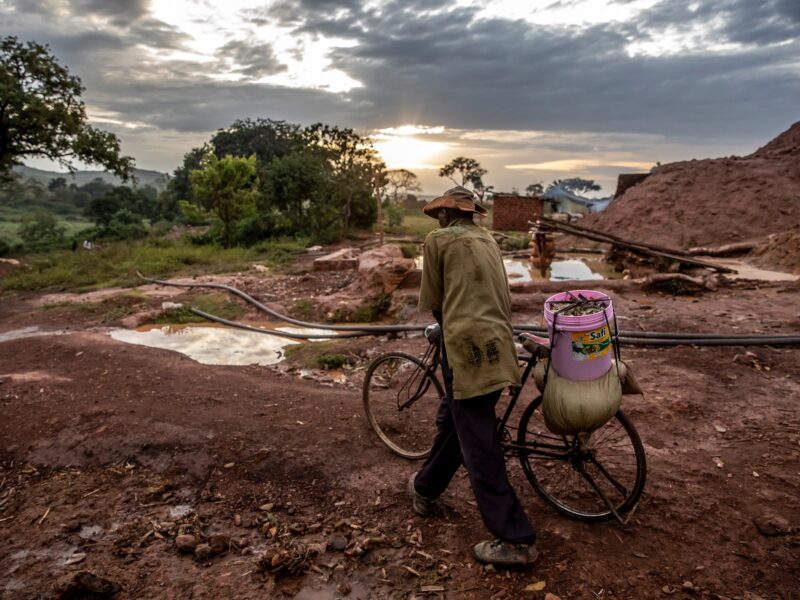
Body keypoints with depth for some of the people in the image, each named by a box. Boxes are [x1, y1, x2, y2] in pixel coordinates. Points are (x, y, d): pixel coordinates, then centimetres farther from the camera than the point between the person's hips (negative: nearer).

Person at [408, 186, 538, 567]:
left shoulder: (438, 240, 2)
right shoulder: (487, 240, 18)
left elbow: (432, 300, 6)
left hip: (466, 346, -7)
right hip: (497, 345, 7)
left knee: (479, 449, 0)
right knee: (451, 420, 23)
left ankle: (515, 541, 6)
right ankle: (425, 490, 40)